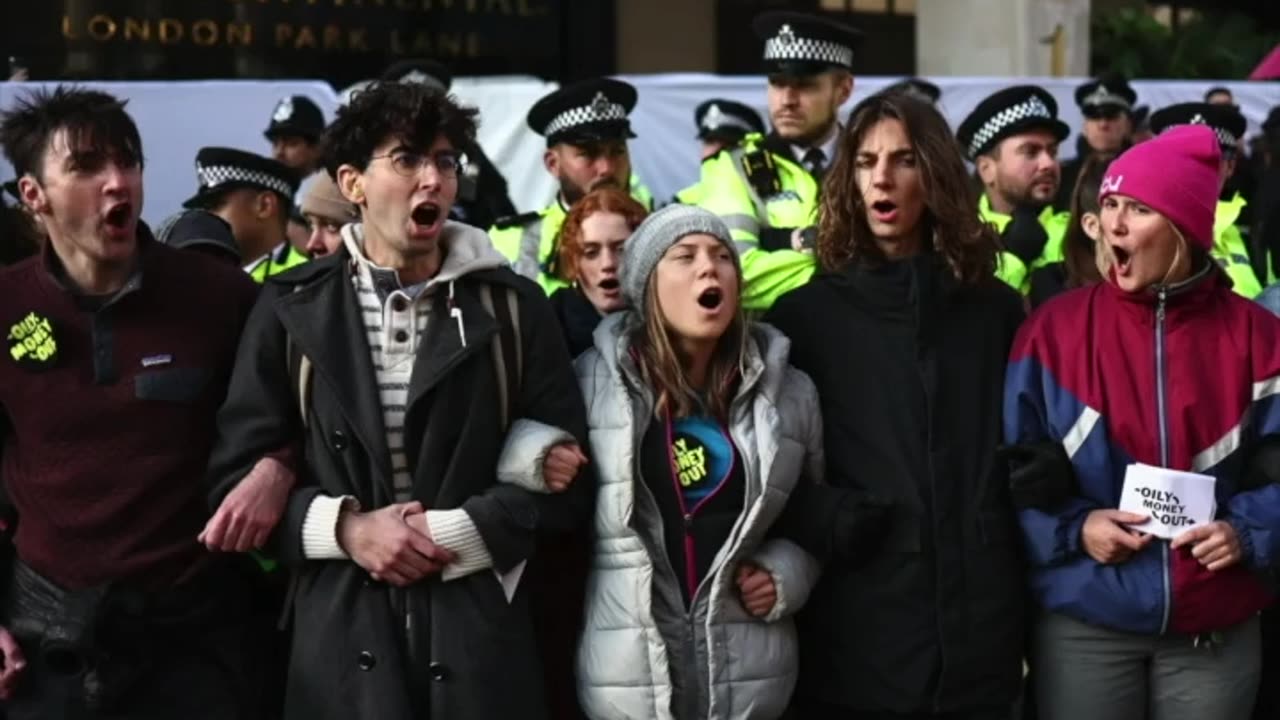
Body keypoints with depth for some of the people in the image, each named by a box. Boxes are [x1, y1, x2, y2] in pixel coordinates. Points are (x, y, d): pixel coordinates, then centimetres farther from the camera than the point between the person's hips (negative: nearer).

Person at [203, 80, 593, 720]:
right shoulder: (291, 310, 5)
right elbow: (235, 479, 4)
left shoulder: (513, 306, 5)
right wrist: (347, 529, -11)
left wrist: (448, 534, -10)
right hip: (343, 642, 0)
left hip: (482, 638, 0)